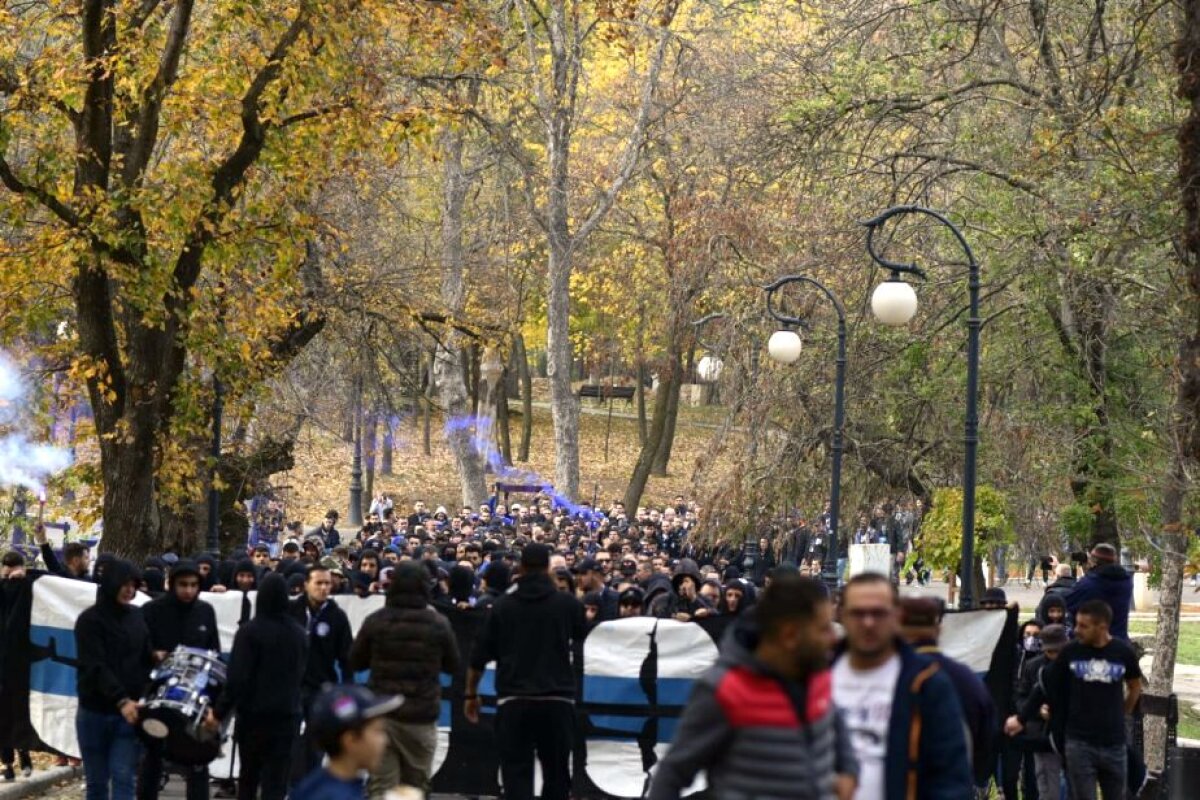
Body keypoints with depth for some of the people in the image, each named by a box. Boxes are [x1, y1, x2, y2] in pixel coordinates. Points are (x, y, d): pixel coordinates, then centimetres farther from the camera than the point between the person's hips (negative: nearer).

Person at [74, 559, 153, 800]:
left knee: (123, 779, -8)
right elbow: (95, 667, -17)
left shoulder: (138, 617, 7)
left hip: (129, 712, 2)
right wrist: (121, 700, -29)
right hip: (95, 712, -2)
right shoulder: (90, 620, -6)